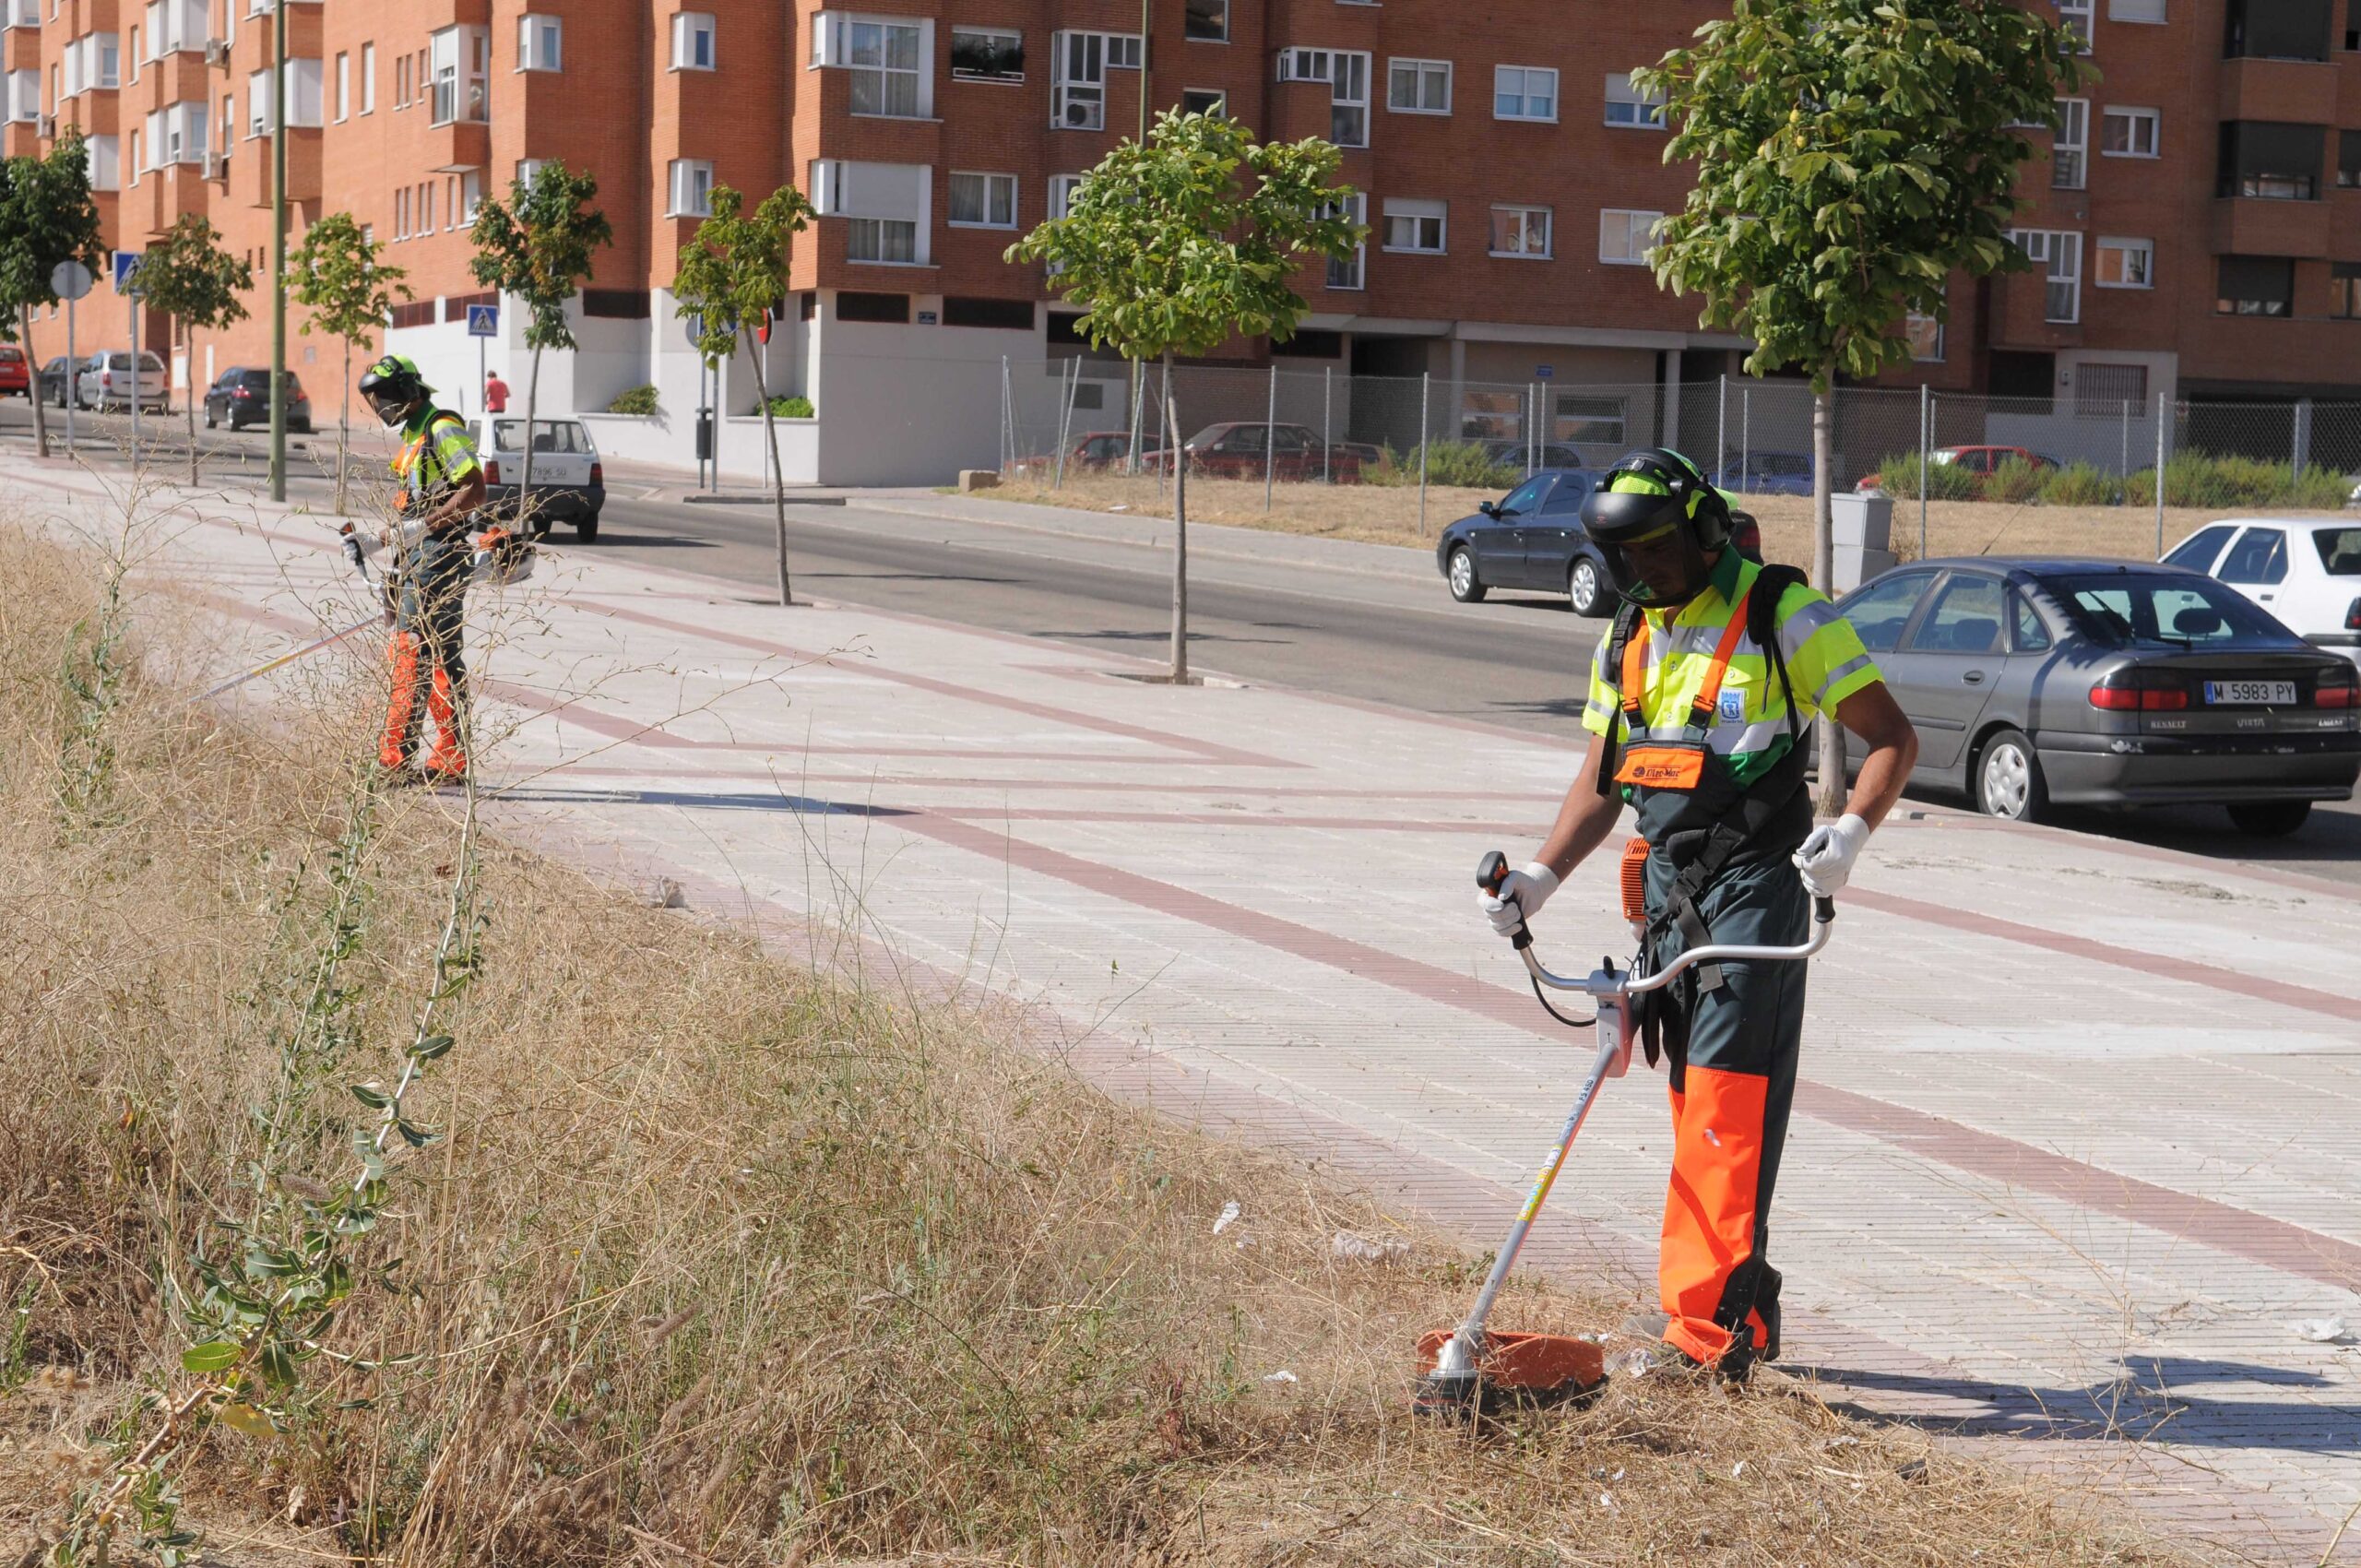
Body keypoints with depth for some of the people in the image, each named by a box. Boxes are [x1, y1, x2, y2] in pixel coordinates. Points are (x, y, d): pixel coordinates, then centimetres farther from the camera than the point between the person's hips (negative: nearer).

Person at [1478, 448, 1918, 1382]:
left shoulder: (1785, 618, -6)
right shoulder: (1628, 640, 15)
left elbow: (1893, 738, -6)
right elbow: (1601, 780, 20)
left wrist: (1850, 831, -24)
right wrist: (1539, 877, 7)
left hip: (1757, 884, -7)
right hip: (1668, 886, 7)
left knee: (1727, 1096, -14)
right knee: (1699, 1102, 9)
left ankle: (1705, 1325, -20)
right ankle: (1745, 1310, 19)